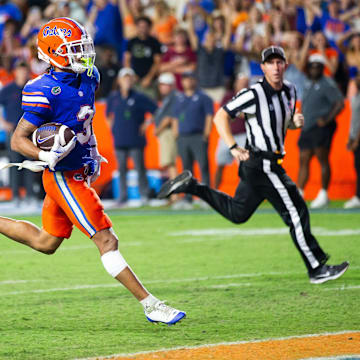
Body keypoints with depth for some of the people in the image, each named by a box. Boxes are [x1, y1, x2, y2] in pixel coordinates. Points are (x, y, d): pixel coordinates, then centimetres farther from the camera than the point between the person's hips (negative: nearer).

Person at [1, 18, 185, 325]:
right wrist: (47, 156, -34)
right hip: (64, 178, -9)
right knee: (106, 241, -8)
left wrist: (92, 152, 23)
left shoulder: (88, 78, 3)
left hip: (80, 172, 9)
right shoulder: (46, 92, -21)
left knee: (46, 243, 19)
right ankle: (150, 305, -6)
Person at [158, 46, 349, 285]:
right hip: (262, 164, -9)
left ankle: (191, 186, 19)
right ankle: (317, 269, 2)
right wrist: (234, 147, -21)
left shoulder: (290, 91, 8)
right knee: (296, 213, -6)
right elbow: (221, 116, -13)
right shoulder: (255, 94, -17)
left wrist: (295, 122, 0)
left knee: (237, 213, 18)